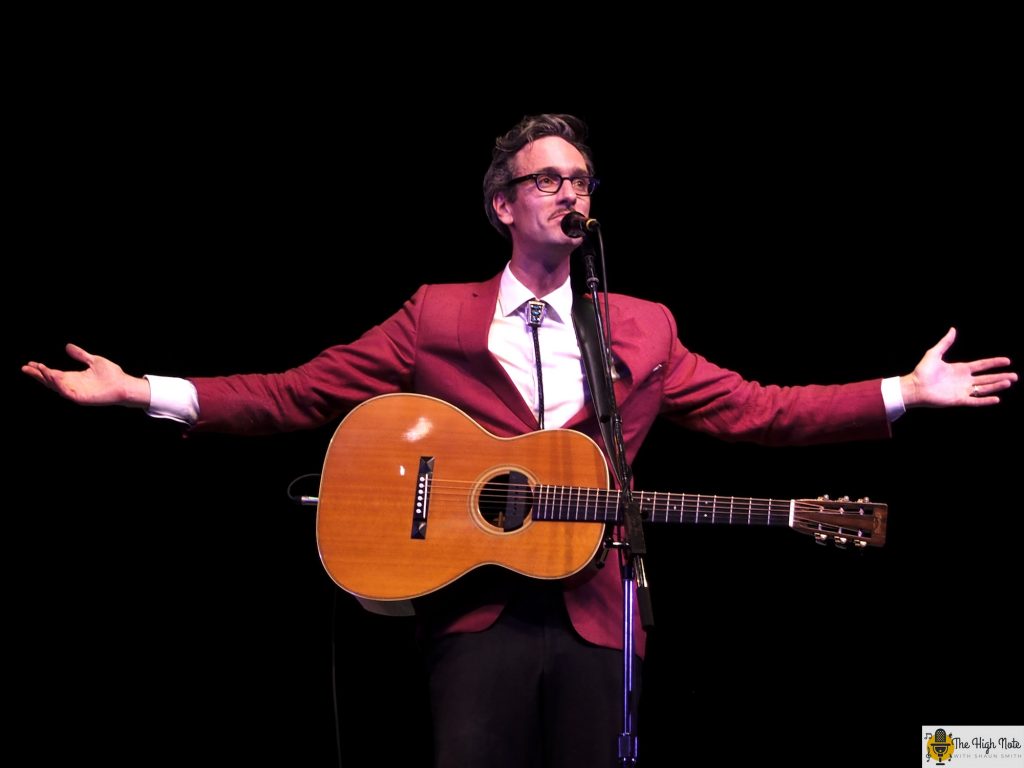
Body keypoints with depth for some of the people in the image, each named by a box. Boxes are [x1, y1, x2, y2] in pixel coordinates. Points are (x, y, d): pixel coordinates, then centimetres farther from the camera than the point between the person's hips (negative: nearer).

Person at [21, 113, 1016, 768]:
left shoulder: (644, 331, 12)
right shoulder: (435, 319, 6)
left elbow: (752, 408, 7)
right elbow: (301, 392, 2)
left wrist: (903, 392, 0)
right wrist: (144, 391, -8)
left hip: (596, 623, 2)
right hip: (477, 614, -2)